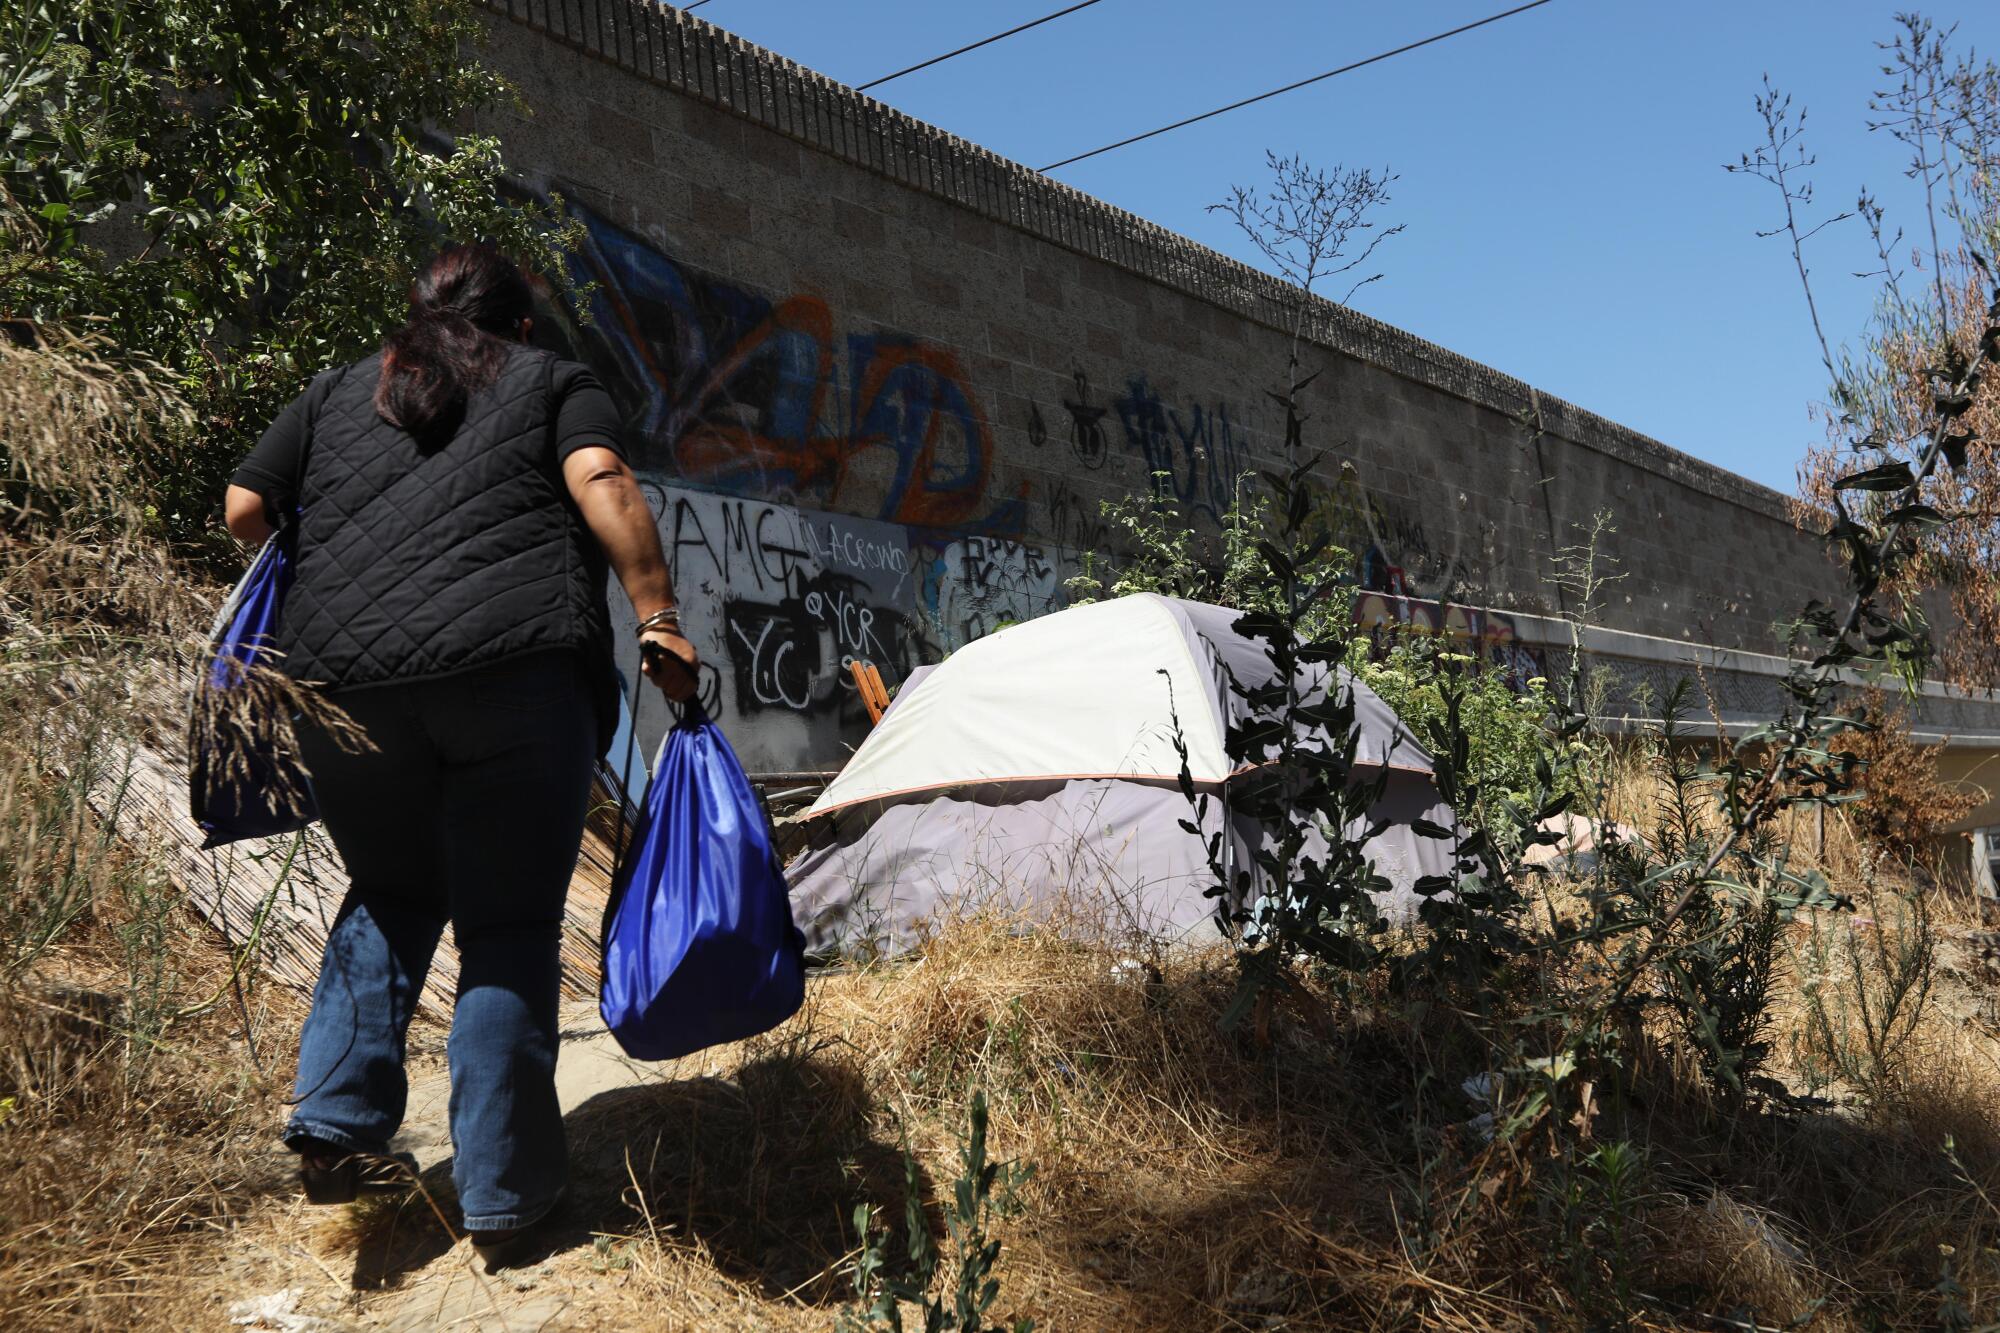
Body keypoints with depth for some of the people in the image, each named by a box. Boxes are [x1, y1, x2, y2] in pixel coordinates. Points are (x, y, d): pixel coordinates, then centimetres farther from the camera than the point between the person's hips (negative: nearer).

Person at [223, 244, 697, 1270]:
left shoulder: (339, 391, 24)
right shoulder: (555, 381, 16)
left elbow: (244, 510, 22)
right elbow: (601, 484, -3)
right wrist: (658, 622, -7)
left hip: (342, 672, 3)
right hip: (518, 666, -3)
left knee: (390, 893, 23)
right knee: (510, 921, 4)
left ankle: (335, 1119, 12)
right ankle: (502, 1199, 6)